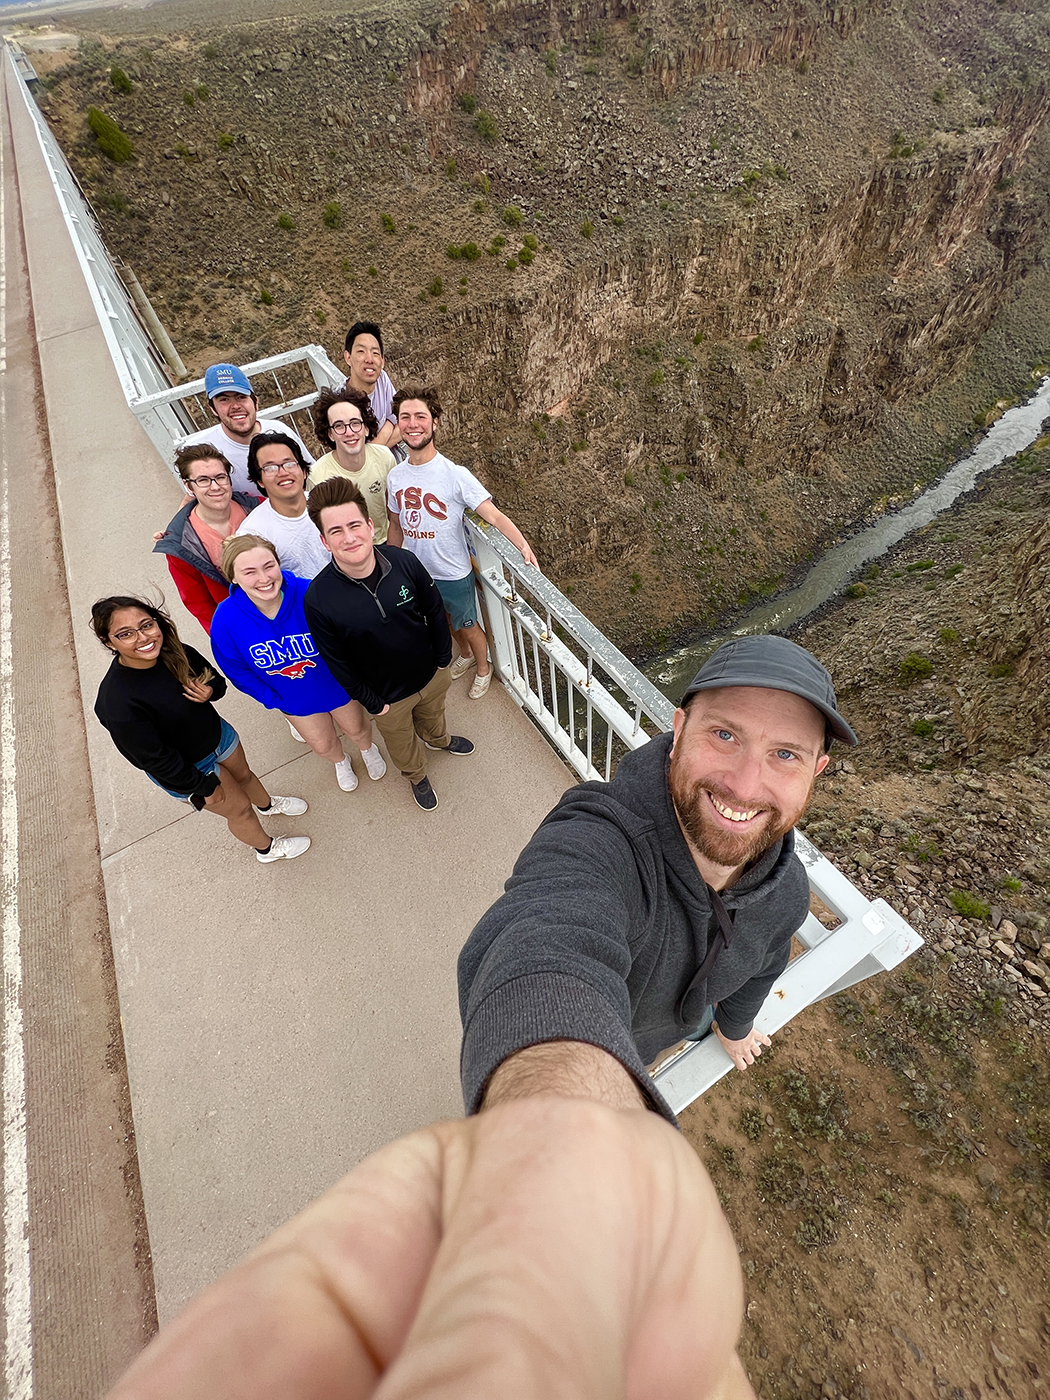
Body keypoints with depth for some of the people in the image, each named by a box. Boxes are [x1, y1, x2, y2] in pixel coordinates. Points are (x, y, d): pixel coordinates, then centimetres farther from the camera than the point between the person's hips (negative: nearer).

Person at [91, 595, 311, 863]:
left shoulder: (176, 652, -19)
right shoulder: (117, 702, -36)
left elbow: (217, 680, -1)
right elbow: (154, 758, -27)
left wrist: (210, 691, -26)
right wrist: (203, 787, -17)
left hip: (217, 734, 6)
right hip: (186, 769, -5)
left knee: (244, 775, 31)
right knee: (239, 808, 15)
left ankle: (268, 804, 66)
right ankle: (266, 848, 47)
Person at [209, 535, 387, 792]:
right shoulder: (226, 621, -29)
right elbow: (238, 670, -9)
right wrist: (272, 699, -3)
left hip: (336, 683, -1)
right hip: (294, 699, 2)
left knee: (355, 728, 26)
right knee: (322, 745, 25)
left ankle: (368, 748, 64)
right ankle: (341, 761, 63)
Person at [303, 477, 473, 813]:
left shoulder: (404, 562, -25)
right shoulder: (318, 599, -30)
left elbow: (434, 611, -7)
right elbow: (338, 663, -17)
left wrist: (443, 657, 1)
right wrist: (371, 702, -10)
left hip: (432, 673, 2)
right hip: (387, 696, -2)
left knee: (433, 715, 35)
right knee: (402, 744, 27)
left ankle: (439, 739, 72)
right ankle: (417, 776, 61)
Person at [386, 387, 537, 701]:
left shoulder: (455, 475, -22)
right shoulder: (395, 476, -7)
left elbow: (493, 514, -28)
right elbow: (396, 526, 6)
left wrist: (524, 546, -43)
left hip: (454, 574, -5)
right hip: (417, 572, 5)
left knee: (467, 625, 17)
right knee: (446, 620, 28)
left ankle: (483, 668, 45)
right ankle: (465, 654, 58)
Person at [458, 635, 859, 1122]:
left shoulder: (786, 891, -24)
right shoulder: (590, 844, -51)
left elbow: (757, 968, -1)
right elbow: (538, 954, -73)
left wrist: (733, 1025, 18)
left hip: (681, 1017, 5)